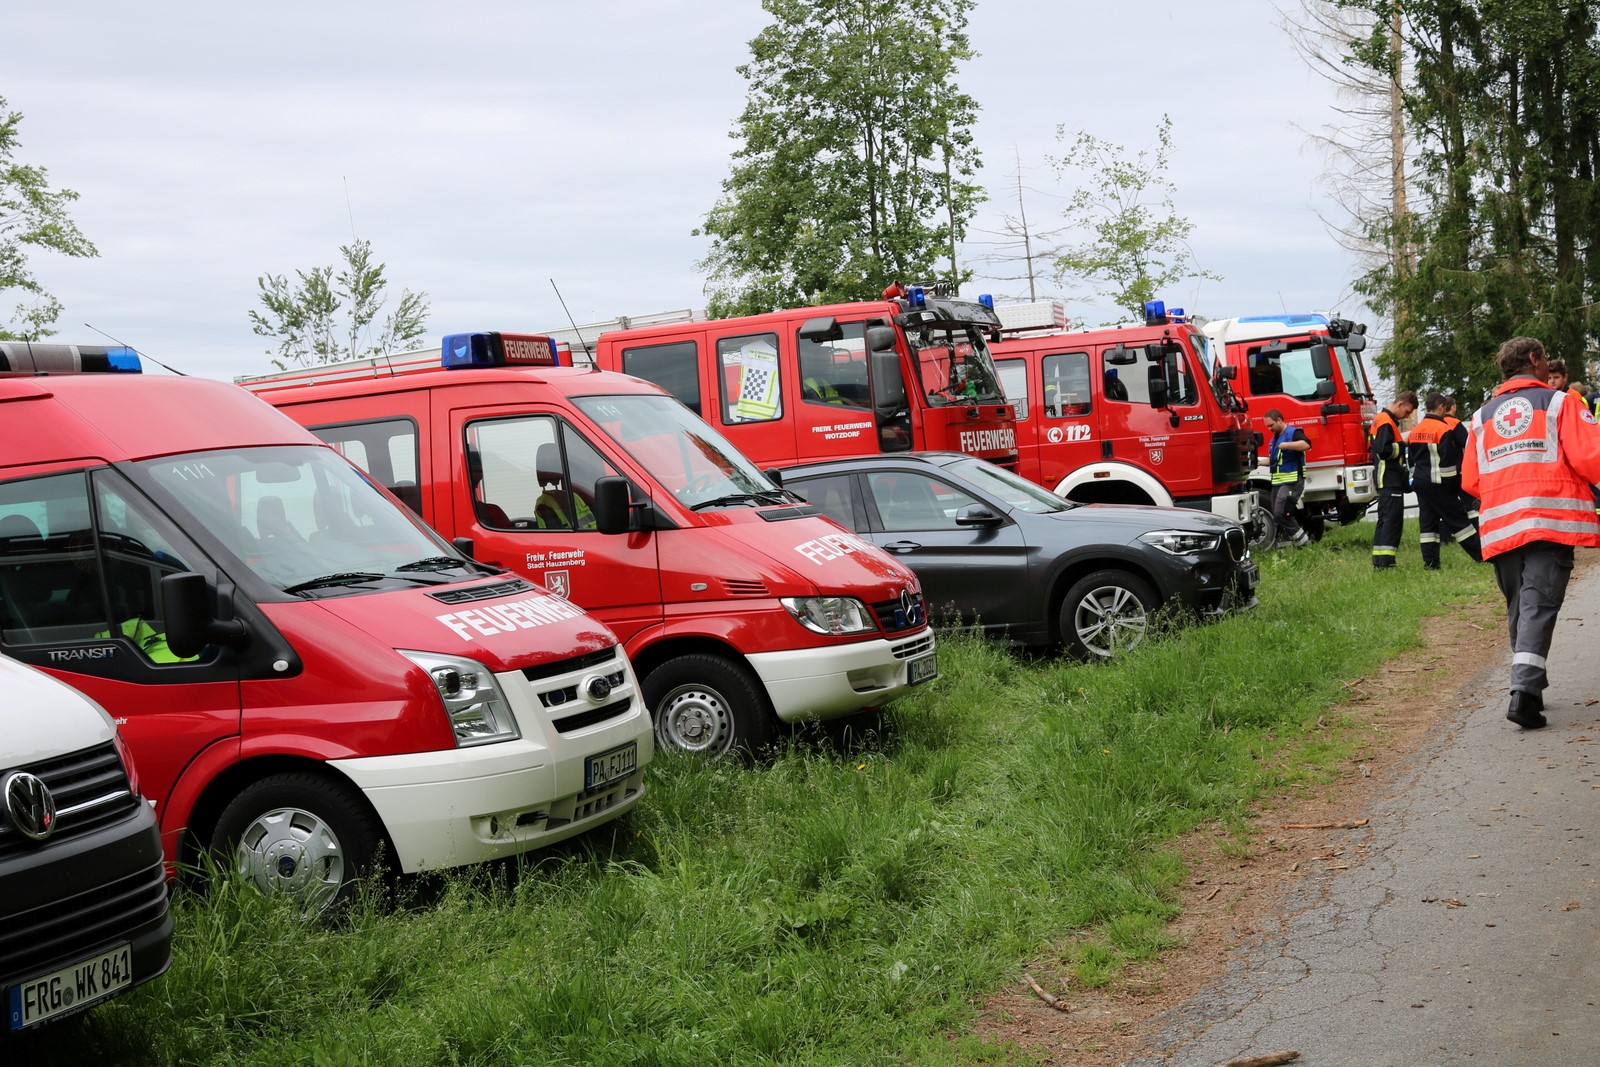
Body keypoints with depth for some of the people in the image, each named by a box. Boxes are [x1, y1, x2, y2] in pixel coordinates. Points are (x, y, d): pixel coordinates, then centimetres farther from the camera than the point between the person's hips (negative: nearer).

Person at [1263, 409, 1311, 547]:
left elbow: (1306, 444, -30)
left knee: (1282, 514, -18)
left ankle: (1302, 540, -9)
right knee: (1278, 516, 8)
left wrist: (1285, 445, -28)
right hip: (1278, 483, 10)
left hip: (1292, 482, -10)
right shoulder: (1275, 438, 20)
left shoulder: (1293, 433, -9)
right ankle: (1289, 541, 15)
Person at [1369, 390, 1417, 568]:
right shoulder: (1386, 423, -15)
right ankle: (1385, 561, -15)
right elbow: (1384, 450, -25)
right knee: (1392, 519, -12)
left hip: (1387, 480, 11)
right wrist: (1403, 446, -12)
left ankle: (1379, 561, 14)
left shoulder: (1382, 419, 18)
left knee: (1385, 519, 12)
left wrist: (1401, 443, 7)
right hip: (1391, 481, -11)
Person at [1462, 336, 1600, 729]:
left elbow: (1470, 480, 12)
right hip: (1551, 519, -4)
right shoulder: (1559, 402, 4)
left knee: (1518, 607, 15)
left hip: (1500, 526, 4)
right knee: (1538, 605, -9)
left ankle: (1529, 684, 19)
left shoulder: (1483, 414, 17)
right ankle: (1525, 690, -22)